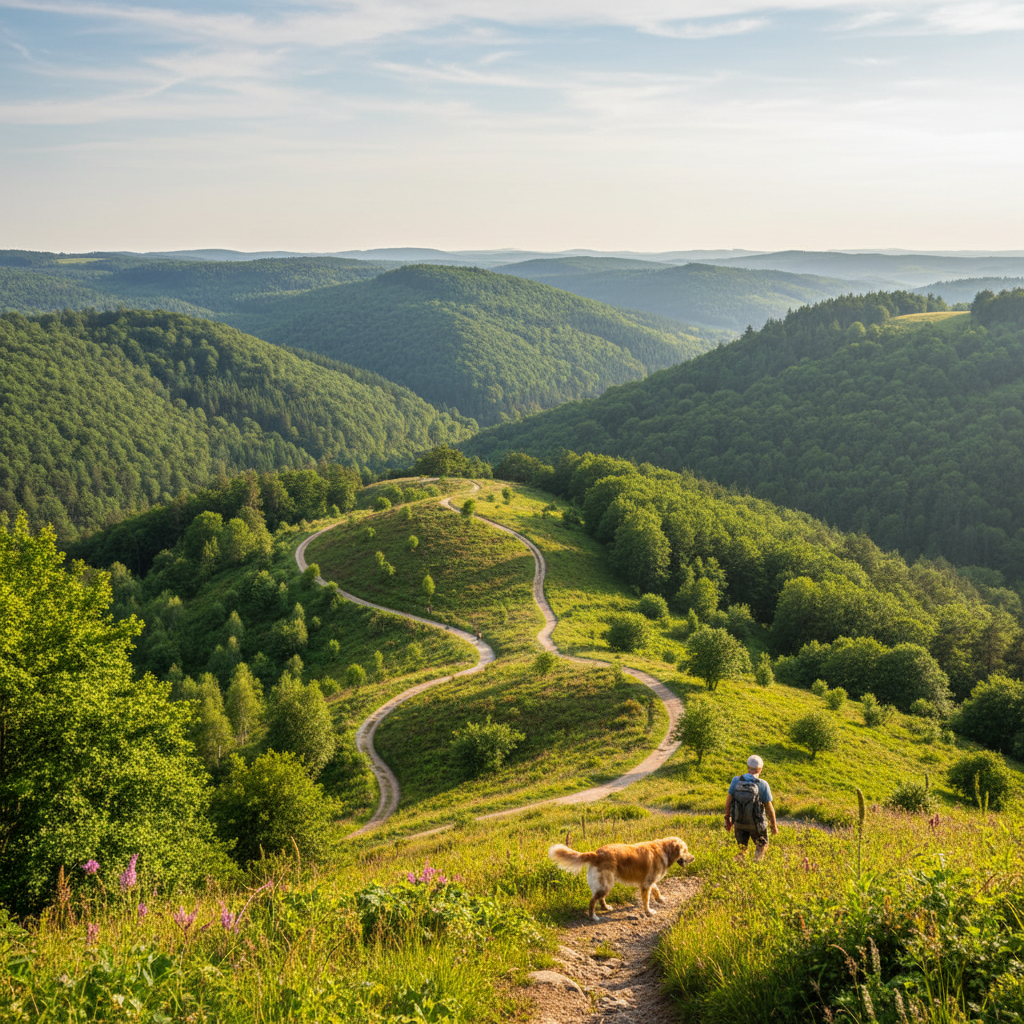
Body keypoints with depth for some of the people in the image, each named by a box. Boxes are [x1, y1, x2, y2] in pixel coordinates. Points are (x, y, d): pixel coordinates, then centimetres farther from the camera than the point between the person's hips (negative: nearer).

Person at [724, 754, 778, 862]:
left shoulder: (736, 781, -13)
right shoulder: (763, 785, -19)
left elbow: (728, 800, -7)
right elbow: (769, 808, -12)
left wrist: (727, 819, 8)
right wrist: (774, 826, 2)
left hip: (739, 822, 2)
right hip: (756, 824, -2)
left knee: (742, 848, 24)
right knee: (762, 846, 24)